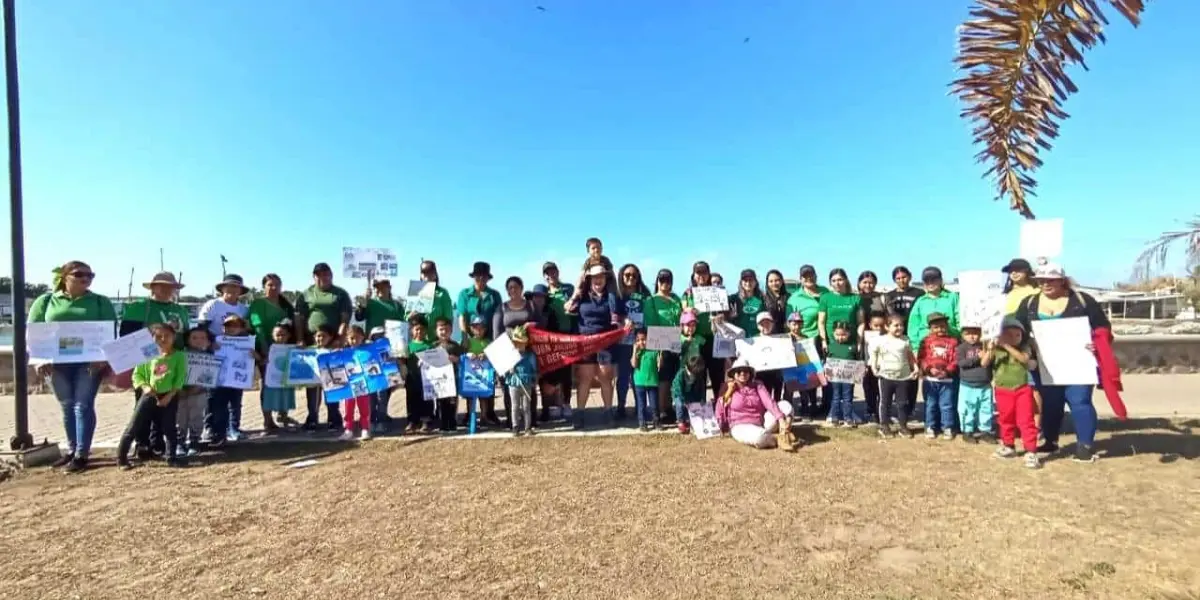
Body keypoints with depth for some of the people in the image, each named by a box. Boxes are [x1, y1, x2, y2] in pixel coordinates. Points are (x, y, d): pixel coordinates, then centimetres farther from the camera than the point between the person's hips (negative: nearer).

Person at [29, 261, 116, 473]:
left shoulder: (101, 302, 6)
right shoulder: (46, 301, 10)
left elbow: (110, 332, -1)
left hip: (89, 362, -2)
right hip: (57, 362, 2)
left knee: (83, 406, -4)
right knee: (67, 407, 10)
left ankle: (81, 454, 0)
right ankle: (72, 450, 21)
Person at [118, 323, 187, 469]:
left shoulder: (179, 356, -3)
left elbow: (180, 378, -6)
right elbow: (137, 374, 6)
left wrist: (170, 395, -13)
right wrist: (145, 386, -12)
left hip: (168, 397, -2)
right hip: (149, 396, 2)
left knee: (169, 428, 4)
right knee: (133, 427, 2)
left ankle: (171, 457, 13)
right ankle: (121, 457, 15)